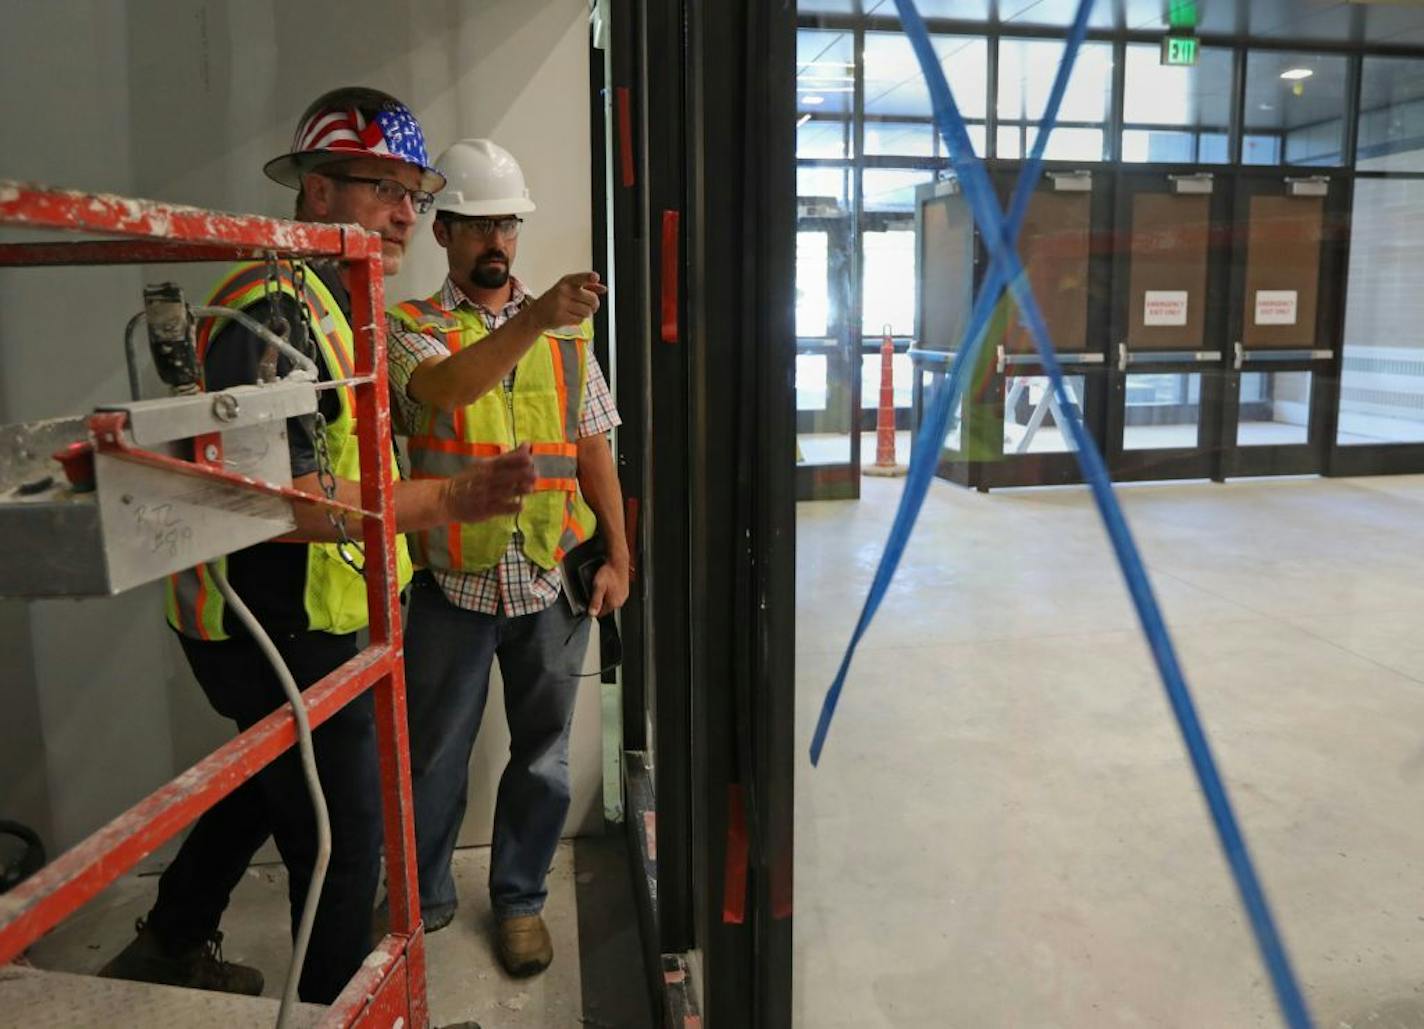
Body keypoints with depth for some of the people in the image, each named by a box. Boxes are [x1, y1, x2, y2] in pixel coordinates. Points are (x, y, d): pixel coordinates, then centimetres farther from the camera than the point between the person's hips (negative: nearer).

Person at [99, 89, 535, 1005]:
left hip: (306, 624, 11)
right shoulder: (274, 309, -21)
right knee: (344, 845, 2)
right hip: (279, 636, -11)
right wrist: (446, 501, -37)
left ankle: (172, 947, 51)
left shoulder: (338, 303, 13)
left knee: (274, 783, 28)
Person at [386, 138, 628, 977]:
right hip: (453, 581, -2)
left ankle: (521, 899, 33)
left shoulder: (567, 328, 7)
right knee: (435, 755, 13)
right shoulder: (411, 328, -1)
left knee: (543, 754, 13)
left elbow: (593, 446, 8)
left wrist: (618, 555, 3)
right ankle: (425, 898, 36)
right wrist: (531, 320, -40)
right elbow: (445, 387, -25)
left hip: (553, 577, 2)